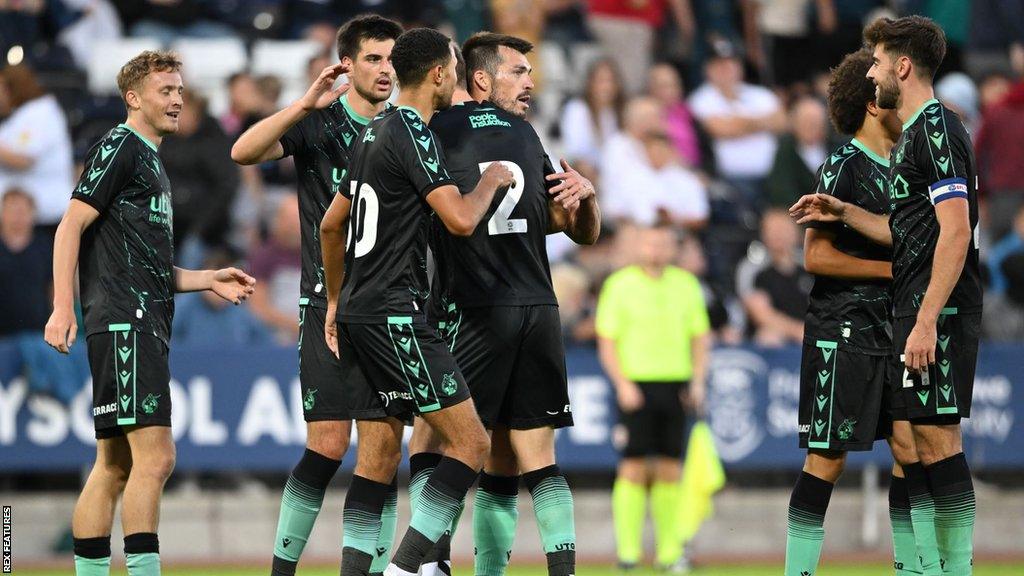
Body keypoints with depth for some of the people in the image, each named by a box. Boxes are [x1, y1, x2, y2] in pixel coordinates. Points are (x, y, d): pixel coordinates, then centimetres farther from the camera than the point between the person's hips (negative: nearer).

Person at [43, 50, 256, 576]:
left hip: (145, 325, 10)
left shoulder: (149, 160, 25)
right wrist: (62, 308, -21)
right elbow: (71, 225, -12)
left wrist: (209, 280, 20)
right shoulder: (121, 147, -4)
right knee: (154, 455, -17)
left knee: (116, 464, 9)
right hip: (125, 321, -10)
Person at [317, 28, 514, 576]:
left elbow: (331, 225, 25)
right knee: (470, 441, -7)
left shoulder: (373, 133, 16)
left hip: (357, 312, 10)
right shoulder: (412, 134, -12)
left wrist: (335, 300, 34)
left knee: (378, 457, 9)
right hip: (393, 313, -10)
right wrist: (491, 180, -2)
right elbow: (460, 219, -21)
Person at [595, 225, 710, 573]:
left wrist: (698, 381, 1)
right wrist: (623, 384, -13)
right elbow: (606, 342, -2)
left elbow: (699, 338, 14)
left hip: (676, 386, 3)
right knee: (634, 468, -7)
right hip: (636, 387, -3)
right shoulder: (619, 285, 0)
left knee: (670, 470, 4)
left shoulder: (686, 285, 11)